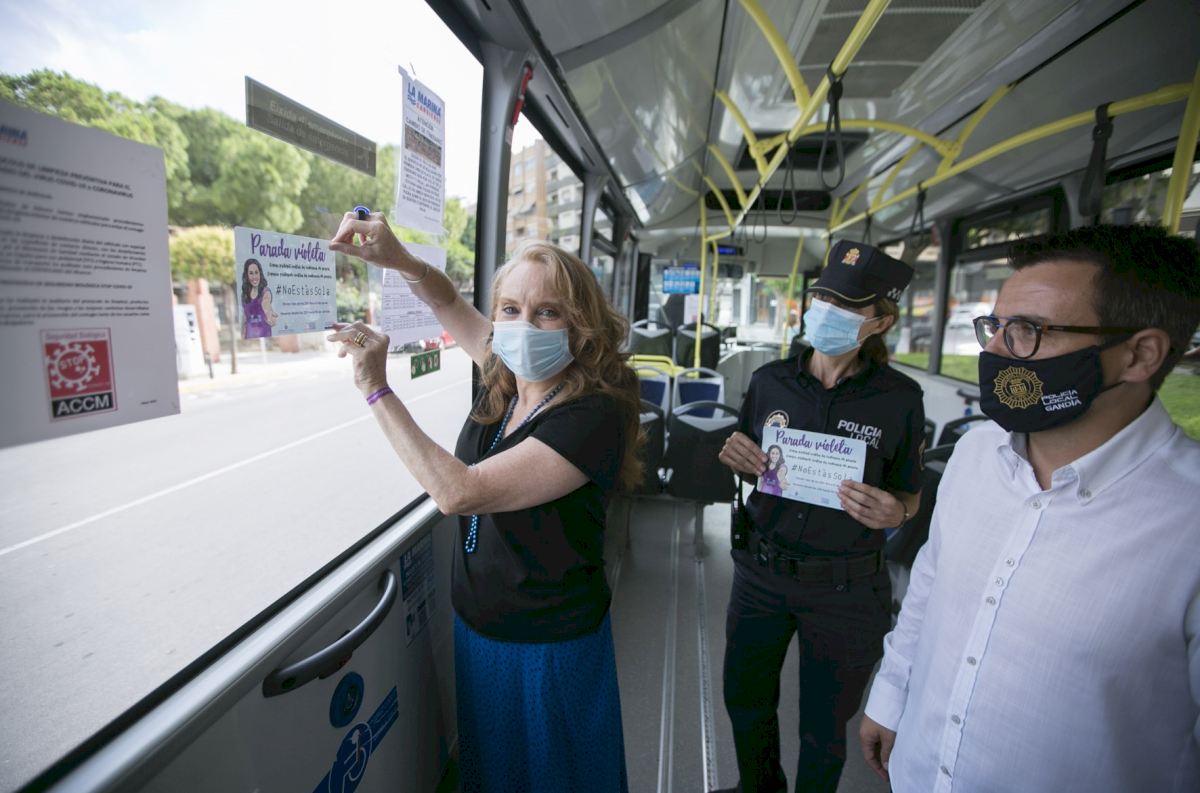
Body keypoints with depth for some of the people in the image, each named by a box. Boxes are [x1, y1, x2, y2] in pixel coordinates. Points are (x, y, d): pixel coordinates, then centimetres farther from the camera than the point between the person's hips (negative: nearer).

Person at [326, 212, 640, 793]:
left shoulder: (594, 414, -29)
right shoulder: (504, 377, -8)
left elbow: (459, 491, -34)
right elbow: (449, 303, 8)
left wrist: (375, 389, -27)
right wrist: (398, 259, -12)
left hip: (547, 646, -6)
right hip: (476, 623, 6)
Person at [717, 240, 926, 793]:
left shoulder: (899, 398, -10)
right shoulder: (770, 380, -4)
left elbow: (909, 494, 1)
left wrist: (894, 512, -21)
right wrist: (734, 458, -15)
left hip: (845, 589, -2)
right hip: (761, 569, 3)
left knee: (823, 732, 18)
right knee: (745, 700, 22)